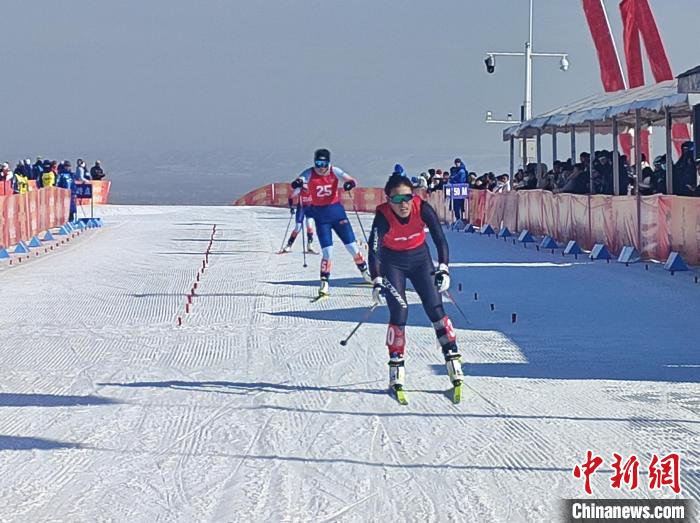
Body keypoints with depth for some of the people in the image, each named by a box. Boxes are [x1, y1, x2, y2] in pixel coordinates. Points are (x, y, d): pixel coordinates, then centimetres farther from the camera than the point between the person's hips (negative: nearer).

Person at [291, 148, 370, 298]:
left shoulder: (334, 171, -8)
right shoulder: (309, 173, -10)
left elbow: (351, 180, -16)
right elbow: (297, 182, -24)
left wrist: (350, 183, -40)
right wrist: (297, 183, -47)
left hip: (337, 211, 1)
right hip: (321, 216, -1)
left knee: (352, 246, 5)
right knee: (327, 251, -9)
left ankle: (366, 273, 24)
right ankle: (324, 284, 1)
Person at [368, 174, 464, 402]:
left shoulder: (423, 209, -25)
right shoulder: (383, 216, -29)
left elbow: (440, 239, -22)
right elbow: (374, 250, -34)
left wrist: (443, 268, -33)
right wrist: (377, 281, -46)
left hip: (419, 258, 2)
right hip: (392, 262, -1)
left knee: (435, 308, -6)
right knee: (399, 311, -12)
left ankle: (452, 358, 1)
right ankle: (396, 366, -3)